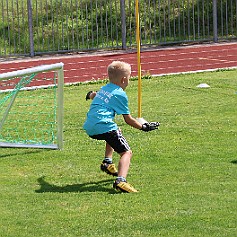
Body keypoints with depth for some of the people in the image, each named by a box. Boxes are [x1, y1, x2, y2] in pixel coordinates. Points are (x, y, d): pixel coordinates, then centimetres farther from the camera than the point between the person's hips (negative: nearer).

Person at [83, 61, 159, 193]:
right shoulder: (120, 94, -1)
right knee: (127, 152, -8)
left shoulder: (103, 89, 21)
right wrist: (144, 127, 15)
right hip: (104, 126, -9)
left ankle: (107, 162, 28)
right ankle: (121, 181, -33)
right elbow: (128, 119, 2)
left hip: (89, 128, 9)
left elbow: (93, 96, 48)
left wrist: (91, 95, 72)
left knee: (116, 131, 38)